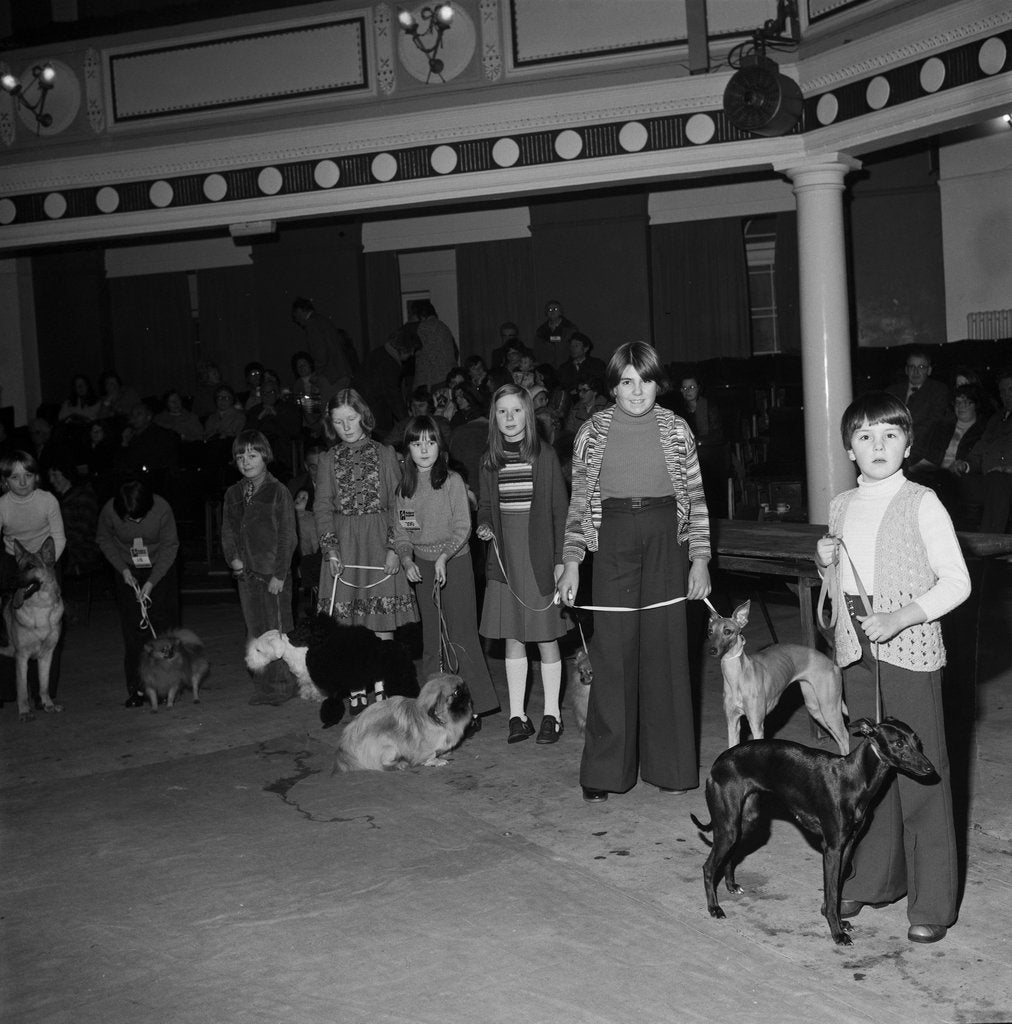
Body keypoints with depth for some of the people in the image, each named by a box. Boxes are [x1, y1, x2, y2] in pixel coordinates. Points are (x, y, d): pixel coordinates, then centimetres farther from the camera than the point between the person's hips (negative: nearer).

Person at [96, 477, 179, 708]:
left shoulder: (162, 509, -27)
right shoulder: (109, 511, -23)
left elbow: (170, 546, -15)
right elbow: (104, 540, -3)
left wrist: (152, 582, -19)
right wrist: (123, 569, -12)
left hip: (160, 569, -1)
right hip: (128, 572, 1)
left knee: (164, 625, -4)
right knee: (132, 630, -4)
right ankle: (137, 688, 1)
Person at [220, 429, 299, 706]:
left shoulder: (278, 492, -5)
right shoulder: (233, 494, 12)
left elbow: (287, 535, -7)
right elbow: (227, 530, 15)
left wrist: (279, 574, -12)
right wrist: (232, 557, -4)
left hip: (273, 573, -5)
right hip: (246, 573, 5)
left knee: (277, 629, -3)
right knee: (254, 631, 8)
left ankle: (282, 685, 6)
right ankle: (263, 686, 16)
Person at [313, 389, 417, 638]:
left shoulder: (385, 455, 5)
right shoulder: (329, 461, 10)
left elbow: (398, 505, 1)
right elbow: (322, 508, 3)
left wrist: (394, 548, -10)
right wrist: (331, 550, -10)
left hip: (379, 543, -1)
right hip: (341, 544, 2)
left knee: (382, 626, -5)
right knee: (343, 623, -2)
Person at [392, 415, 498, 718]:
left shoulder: (452, 481, -8)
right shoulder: (405, 487, 5)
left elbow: (463, 527, -10)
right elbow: (400, 531, 7)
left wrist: (444, 556, -21)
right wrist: (406, 558, -10)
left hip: (455, 561, -5)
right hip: (421, 566, 5)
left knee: (461, 635, -6)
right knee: (431, 640, 9)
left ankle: (476, 703, 1)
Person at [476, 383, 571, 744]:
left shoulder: (545, 455, -3)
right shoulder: (489, 460, 6)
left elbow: (559, 510, -3)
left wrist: (561, 560, -7)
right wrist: (484, 526, -5)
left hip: (539, 557, -3)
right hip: (504, 558, 3)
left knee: (546, 637, 3)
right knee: (512, 638, 7)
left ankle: (551, 715, 14)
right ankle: (517, 715, 15)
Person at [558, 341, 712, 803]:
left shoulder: (676, 429, 6)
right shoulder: (593, 431, 5)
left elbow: (696, 498, 8)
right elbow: (579, 500, 7)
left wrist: (699, 560, 2)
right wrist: (570, 563, 1)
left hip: (666, 540, 1)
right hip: (612, 540, -1)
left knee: (666, 647, 3)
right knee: (612, 650, -2)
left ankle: (668, 765, 14)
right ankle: (603, 770, 6)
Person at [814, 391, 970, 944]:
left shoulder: (922, 504, -8)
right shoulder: (842, 506, 10)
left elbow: (956, 582, -9)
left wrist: (898, 618, -19)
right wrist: (826, 560, 1)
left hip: (910, 653, -5)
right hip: (856, 655, 6)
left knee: (920, 774, -1)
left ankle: (933, 902, 9)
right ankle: (873, 879, 26)